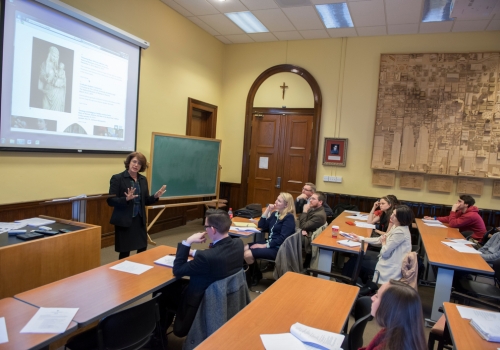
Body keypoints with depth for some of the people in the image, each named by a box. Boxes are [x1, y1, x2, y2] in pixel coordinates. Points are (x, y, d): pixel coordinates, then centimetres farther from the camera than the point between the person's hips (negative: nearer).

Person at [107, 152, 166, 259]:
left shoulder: (143, 180, 8)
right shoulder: (117, 178, -7)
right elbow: (110, 201, -12)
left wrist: (155, 196, -6)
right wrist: (126, 199, -28)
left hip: (140, 220, 5)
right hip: (124, 221, -5)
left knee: (143, 249, 10)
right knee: (125, 252, 3)